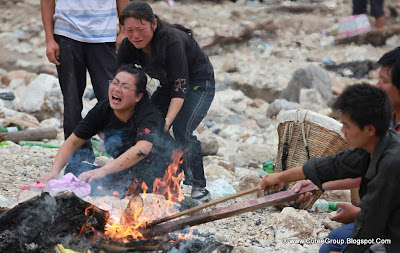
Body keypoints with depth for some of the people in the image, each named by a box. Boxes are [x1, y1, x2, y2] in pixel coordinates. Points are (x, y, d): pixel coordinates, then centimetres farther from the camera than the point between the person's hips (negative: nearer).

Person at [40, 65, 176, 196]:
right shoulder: (102, 109, -4)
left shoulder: (149, 115, -21)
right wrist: (54, 171, -17)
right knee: (73, 170, -12)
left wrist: (103, 170, -51)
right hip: (125, 172, 7)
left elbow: (142, 149, -41)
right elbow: (73, 142, 0)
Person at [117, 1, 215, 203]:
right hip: (168, 85, 7)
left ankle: (199, 189, -14)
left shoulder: (172, 41, -35)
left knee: (181, 130, -24)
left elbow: (180, 88, -36)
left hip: (199, 84, -7)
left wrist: (167, 120, -48)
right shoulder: (128, 46, -17)